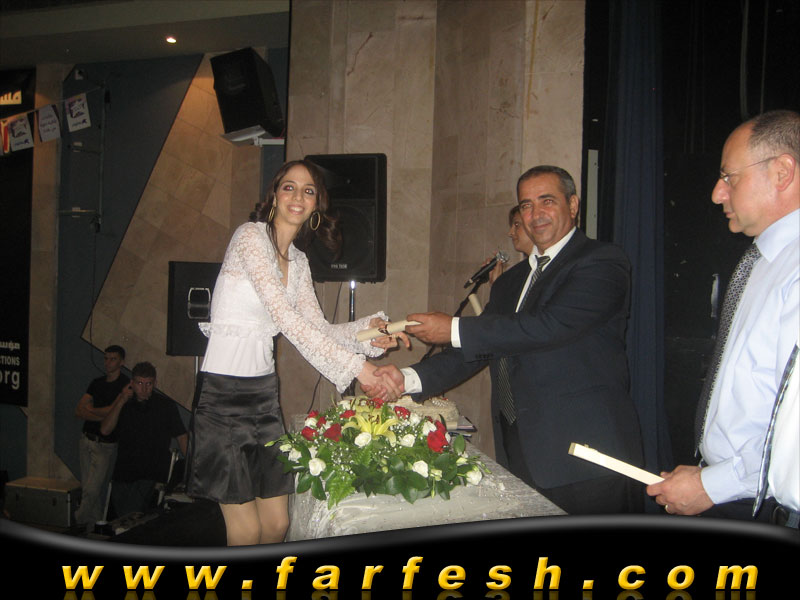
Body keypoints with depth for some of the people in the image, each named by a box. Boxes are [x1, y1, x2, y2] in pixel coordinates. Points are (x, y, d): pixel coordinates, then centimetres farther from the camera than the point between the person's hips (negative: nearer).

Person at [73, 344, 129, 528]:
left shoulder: (126, 385, -8)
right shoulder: (97, 383, 13)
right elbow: (79, 411, 5)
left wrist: (91, 410, -2)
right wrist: (102, 415, -11)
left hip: (106, 445, -7)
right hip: (87, 440, 7)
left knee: (92, 490, -7)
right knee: (87, 488, 11)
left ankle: (79, 522, 9)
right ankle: (94, 524, 22)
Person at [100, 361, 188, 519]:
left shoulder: (165, 405, 0)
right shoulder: (123, 404, 9)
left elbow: (181, 436, 4)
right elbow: (105, 430, -3)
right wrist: (121, 401, -8)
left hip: (151, 475, -4)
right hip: (123, 474, 4)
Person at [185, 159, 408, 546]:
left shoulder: (298, 260, 12)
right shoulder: (251, 237, -12)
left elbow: (319, 328, 9)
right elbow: (285, 317, -22)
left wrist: (369, 332, -10)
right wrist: (354, 366, -24)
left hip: (264, 391, 7)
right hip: (224, 390, -7)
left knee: (277, 524, 9)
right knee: (247, 531, -2)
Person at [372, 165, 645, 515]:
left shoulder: (602, 262, -6)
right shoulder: (510, 281, 18)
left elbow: (551, 325, -20)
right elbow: (477, 351, 15)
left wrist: (454, 329, -14)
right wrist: (409, 379, 0)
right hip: (518, 452, 6)